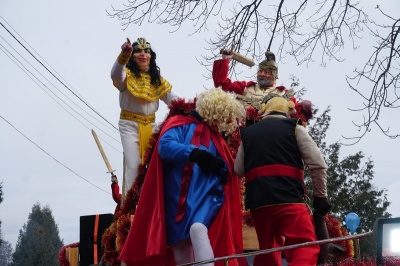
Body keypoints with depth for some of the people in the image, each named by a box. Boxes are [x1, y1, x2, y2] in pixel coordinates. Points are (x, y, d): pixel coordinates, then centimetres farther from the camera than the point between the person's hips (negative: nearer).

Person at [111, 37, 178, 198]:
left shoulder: (157, 80, 13)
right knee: (133, 165, -13)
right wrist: (124, 55, -47)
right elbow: (116, 74, -28)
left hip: (150, 125, 5)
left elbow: (172, 99, 11)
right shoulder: (128, 75, -3)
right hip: (130, 125, -5)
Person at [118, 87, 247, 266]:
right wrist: (192, 153, -27)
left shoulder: (216, 137, 21)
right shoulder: (180, 124, 7)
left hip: (206, 195, 1)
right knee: (181, 249, 0)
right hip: (178, 198, -1)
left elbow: (227, 174, 17)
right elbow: (164, 146, -11)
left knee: (198, 229, -28)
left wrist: (219, 166, -7)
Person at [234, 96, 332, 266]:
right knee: (305, 248, -13)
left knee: (267, 250, 19)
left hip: (258, 201, 5)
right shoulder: (294, 128, 8)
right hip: (289, 198, -5)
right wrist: (320, 196, 9)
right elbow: (318, 164, 1)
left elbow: (238, 170, 19)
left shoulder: (248, 133, 19)